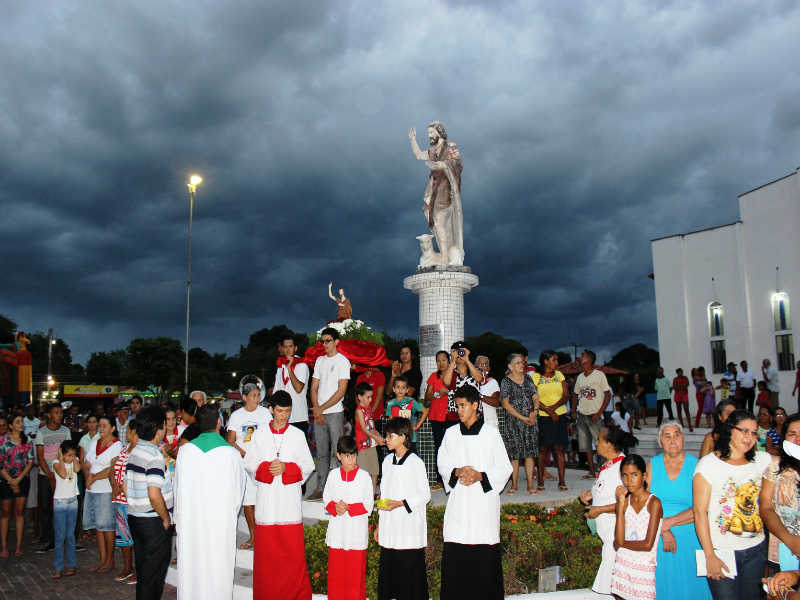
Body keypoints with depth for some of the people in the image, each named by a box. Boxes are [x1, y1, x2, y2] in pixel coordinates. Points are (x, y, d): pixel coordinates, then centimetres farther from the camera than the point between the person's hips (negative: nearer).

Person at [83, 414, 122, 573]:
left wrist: (94, 478, -13)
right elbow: (86, 465, 12)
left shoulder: (117, 445, -7)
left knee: (107, 526, -1)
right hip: (92, 490, 6)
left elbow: (112, 469, -15)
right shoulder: (95, 443, 13)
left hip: (107, 490, -6)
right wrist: (88, 475, -7)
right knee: (98, 526, 10)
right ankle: (102, 559, 19)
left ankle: (110, 560, 10)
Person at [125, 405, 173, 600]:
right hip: (154, 521, -8)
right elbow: (154, 495, -26)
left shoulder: (134, 452, 6)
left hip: (134, 517, 8)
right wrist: (166, 518, -13)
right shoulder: (155, 456, -20)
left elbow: (126, 487, 13)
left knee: (143, 568, 20)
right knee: (154, 572, 4)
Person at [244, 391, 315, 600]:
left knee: (293, 549, -1)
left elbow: (307, 466, 3)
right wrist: (267, 468, -12)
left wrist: (286, 467, -13)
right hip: (266, 499, 1)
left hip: (290, 499, -1)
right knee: (265, 549, 5)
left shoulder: (298, 435, 4)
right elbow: (250, 463, 6)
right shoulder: (259, 435, 6)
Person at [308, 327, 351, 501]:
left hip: (335, 412, -6)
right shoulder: (320, 361, 15)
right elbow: (314, 388, 12)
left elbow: (341, 391, -9)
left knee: (338, 452, -6)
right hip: (318, 413, 6)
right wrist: (316, 410, -2)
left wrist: (322, 408, -10)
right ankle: (321, 489, 15)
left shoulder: (343, 361, -3)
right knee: (321, 453, 9)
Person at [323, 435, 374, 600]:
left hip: (357, 533, -2)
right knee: (335, 570, 9)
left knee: (356, 572, 3)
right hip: (337, 532, 2)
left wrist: (348, 508, -17)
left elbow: (368, 506, -5)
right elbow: (326, 500, 9)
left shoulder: (364, 477, -5)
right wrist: (335, 507, -11)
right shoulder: (333, 475, 3)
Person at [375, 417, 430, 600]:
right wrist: (379, 524, 18)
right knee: (387, 569, 9)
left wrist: (400, 503, -18)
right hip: (389, 527, 6)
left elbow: (425, 496, -7)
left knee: (410, 570, -2)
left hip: (410, 527, -6)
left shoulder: (415, 462, -10)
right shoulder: (387, 460, 10)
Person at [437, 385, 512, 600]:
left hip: (484, 500, -2)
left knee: (486, 556, -1)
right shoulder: (451, 433, 8)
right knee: (454, 555, 1)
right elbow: (442, 463, 12)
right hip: (458, 501, 2)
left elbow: (504, 468, 2)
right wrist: (457, 472, -8)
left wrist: (480, 476, -12)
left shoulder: (491, 433, 1)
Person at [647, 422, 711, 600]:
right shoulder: (653, 464, 2)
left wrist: (668, 522, -16)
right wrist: (663, 530, -15)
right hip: (657, 537, 2)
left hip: (688, 537, -1)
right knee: (661, 585, 9)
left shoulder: (695, 466, -4)